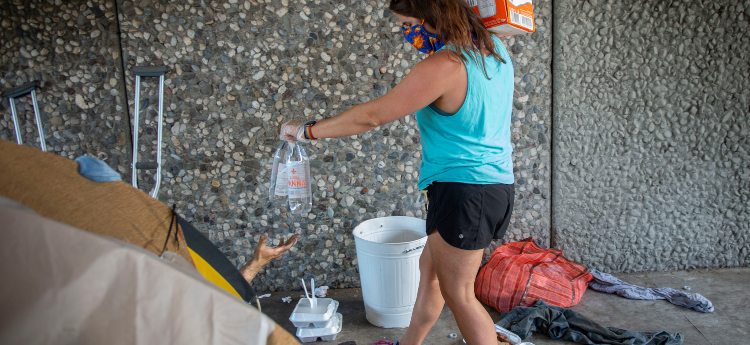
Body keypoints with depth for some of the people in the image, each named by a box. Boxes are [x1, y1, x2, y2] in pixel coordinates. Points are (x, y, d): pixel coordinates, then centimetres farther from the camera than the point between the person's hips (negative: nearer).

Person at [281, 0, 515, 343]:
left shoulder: (443, 66, -22)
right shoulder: (493, 46, 5)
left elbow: (371, 116, -17)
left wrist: (307, 130, -8)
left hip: (464, 189, -10)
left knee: (458, 292, 6)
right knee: (430, 268, 21)